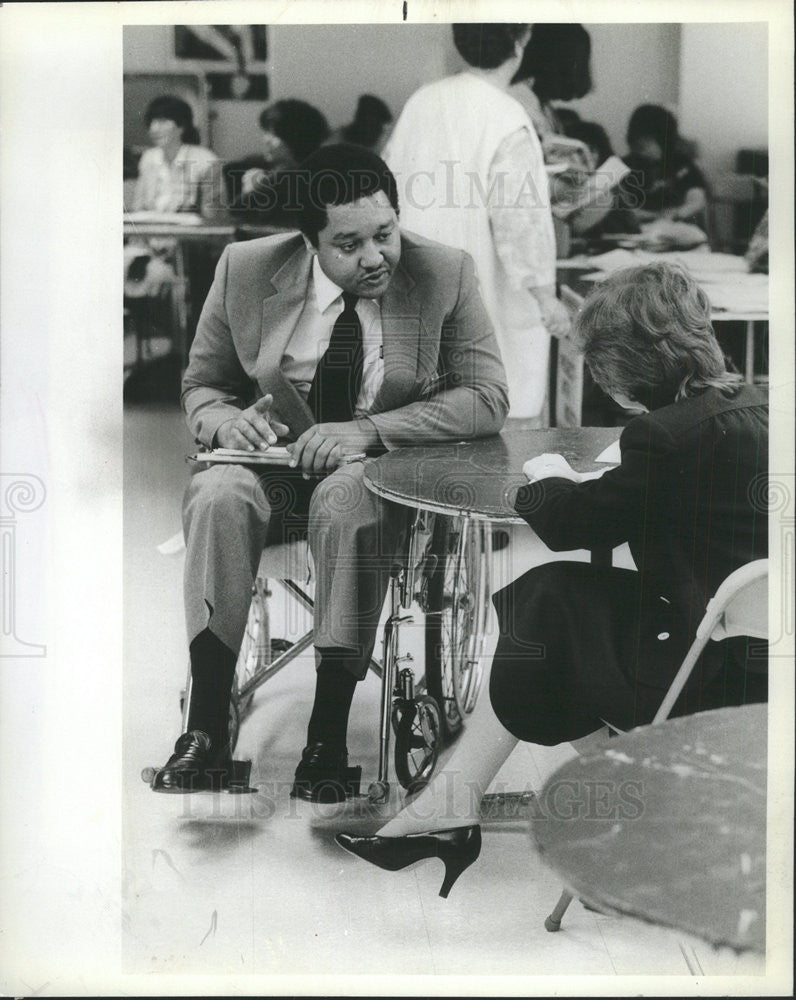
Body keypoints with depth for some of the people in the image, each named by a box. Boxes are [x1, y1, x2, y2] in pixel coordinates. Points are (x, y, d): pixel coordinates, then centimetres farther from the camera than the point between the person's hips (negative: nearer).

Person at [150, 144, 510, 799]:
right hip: (273, 463, 2)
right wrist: (225, 420, -16)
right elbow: (201, 384, 10)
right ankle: (207, 728, -26)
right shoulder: (247, 270, -2)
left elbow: (488, 399, -11)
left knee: (345, 499, -37)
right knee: (217, 495, -32)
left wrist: (368, 430, -24)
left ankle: (329, 736, -29)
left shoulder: (447, 276, -7)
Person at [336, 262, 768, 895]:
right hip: (755, 642, 9)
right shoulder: (754, 407, 6)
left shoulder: (670, 434, -20)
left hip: (719, 671, -9)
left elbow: (568, 525, -11)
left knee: (548, 603, 6)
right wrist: (586, 486, 8)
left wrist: (548, 479, 9)